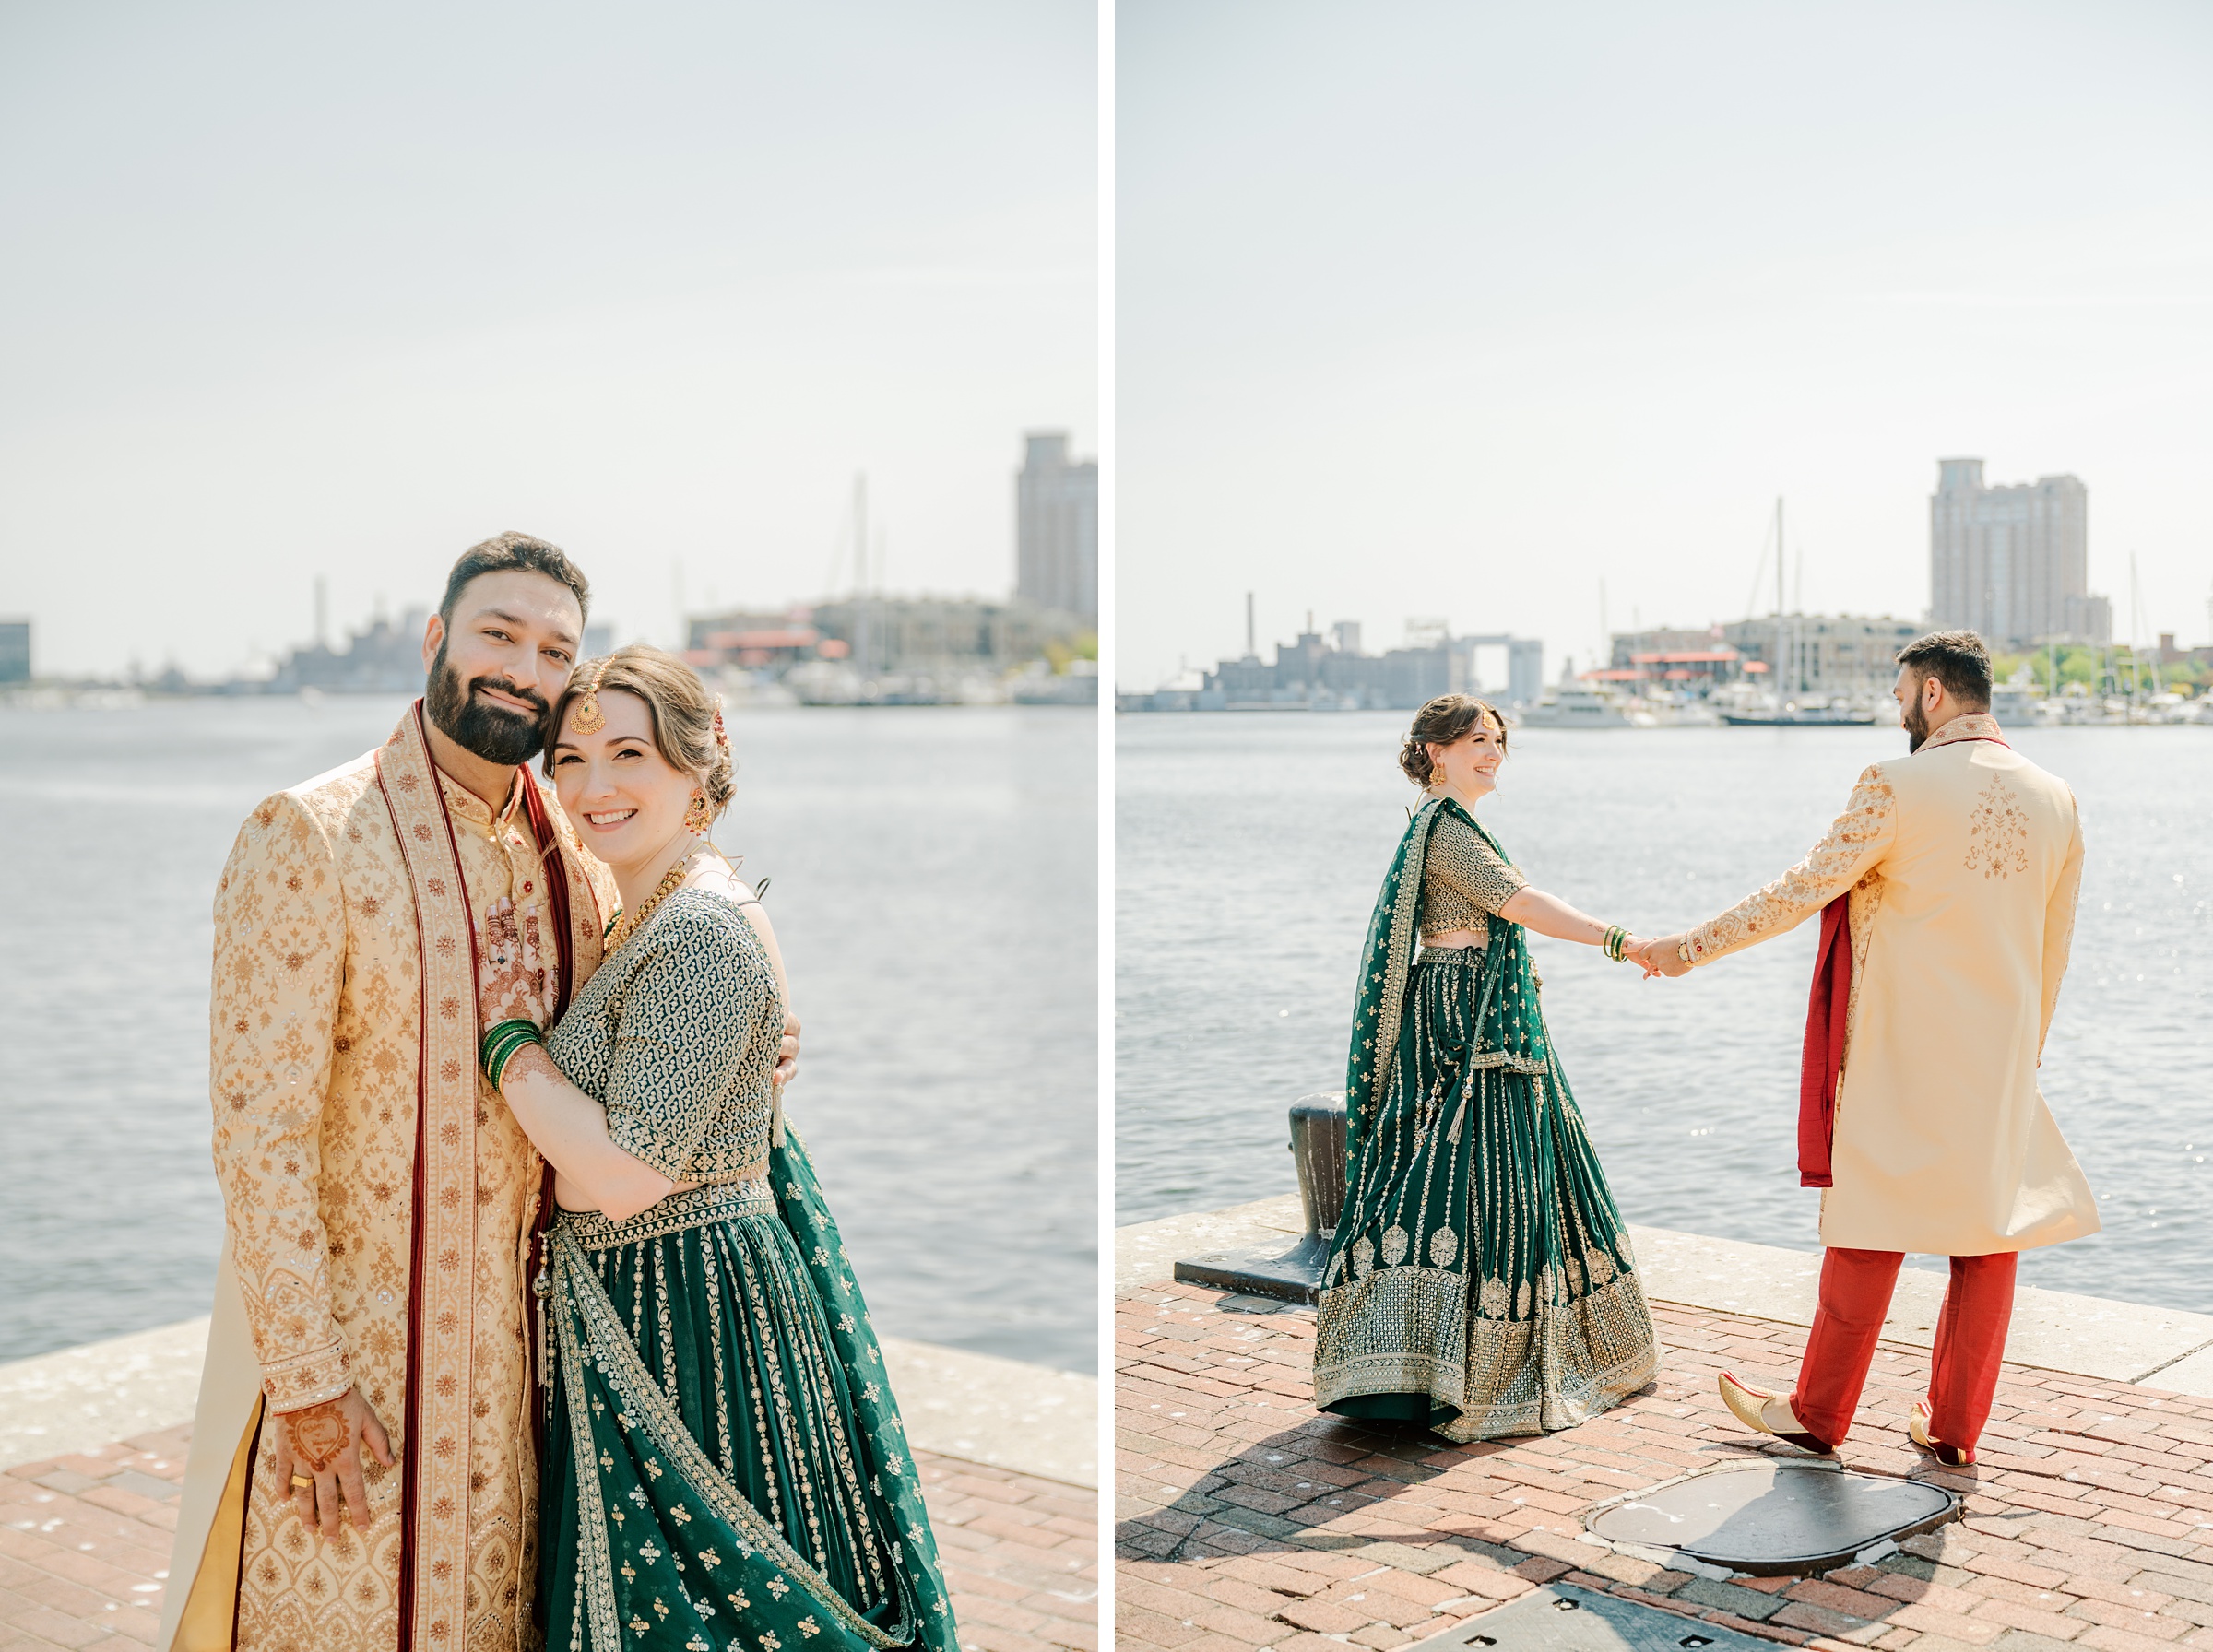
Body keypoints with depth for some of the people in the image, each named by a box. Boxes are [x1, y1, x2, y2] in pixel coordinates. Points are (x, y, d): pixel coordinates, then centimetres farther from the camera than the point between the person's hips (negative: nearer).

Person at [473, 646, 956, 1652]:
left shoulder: (702, 935, -22)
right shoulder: (653, 916, 10)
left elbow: (623, 1176, -25)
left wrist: (507, 1034, -16)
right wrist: (525, 1019, 0)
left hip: (688, 1300, -10)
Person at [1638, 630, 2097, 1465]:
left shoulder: (1899, 786, -13)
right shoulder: (2056, 799, 4)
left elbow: (1802, 889, -13)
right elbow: (2053, 946, 11)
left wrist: (1691, 947, -3)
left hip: (1902, 1054, -5)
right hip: (2002, 1060, 5)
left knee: (1869, 1230, 5)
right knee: (1987, 1233, 11)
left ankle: (1817, 1415, 18)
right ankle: (1954, 1427, 20)